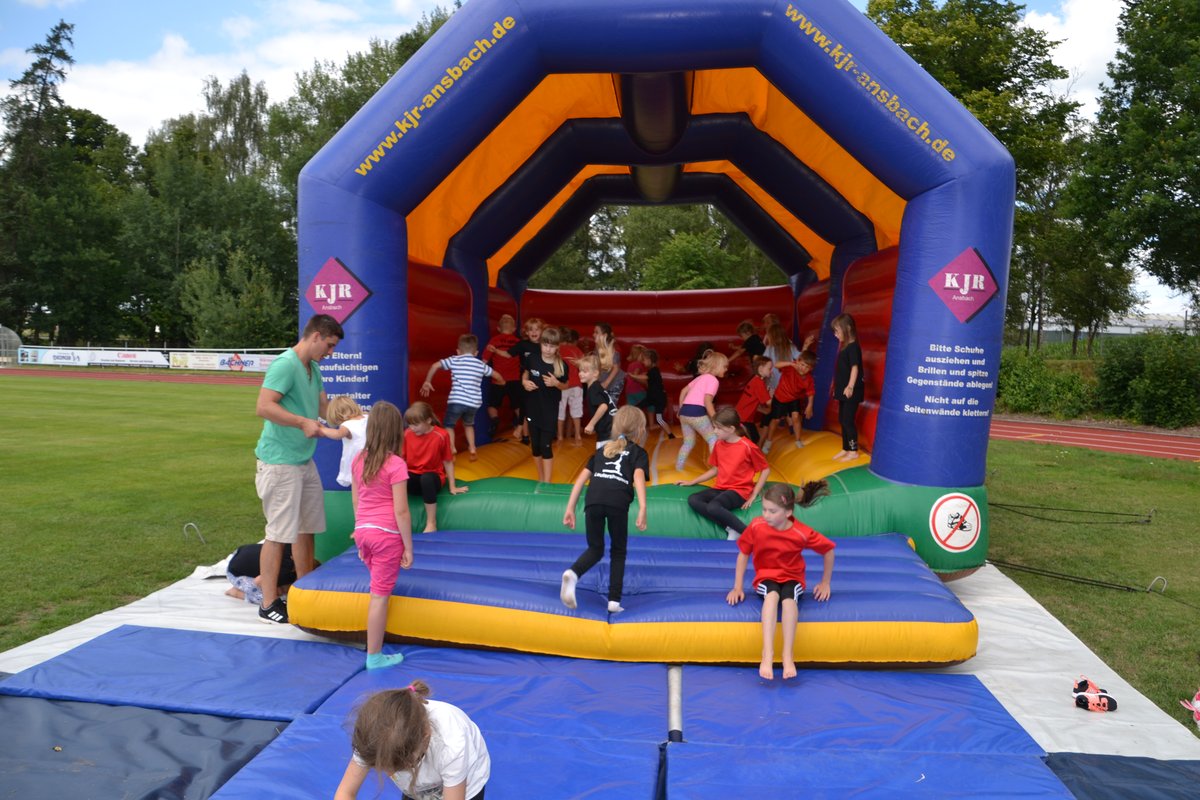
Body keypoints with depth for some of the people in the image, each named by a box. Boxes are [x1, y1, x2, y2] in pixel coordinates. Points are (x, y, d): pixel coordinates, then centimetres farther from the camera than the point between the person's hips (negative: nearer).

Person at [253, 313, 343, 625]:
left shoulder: (313, 369, 12)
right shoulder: (285, 364, -18)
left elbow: (324, 406, 18)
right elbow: (263, 407, -25)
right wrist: (303, 422, -24)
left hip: (304, 460, 10)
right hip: (280, 462, -9)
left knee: (307, 527, 16)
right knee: (279, 532, -3)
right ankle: (269, 604, 8)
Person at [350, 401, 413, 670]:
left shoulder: (359, 460, 3)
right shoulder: (396, 465, -15)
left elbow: (355, 502, 10)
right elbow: (401, 511, -16)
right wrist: (409, 547, -8)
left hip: (363, 531, 6)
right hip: (387, 534, -6)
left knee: (379, 590, 23)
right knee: (380, 595, 2)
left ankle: (374, 646, 29)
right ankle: (374, 656, 11)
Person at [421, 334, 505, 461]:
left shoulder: (454, 360, 8)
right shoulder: (480, 364, 14)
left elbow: (435, 366, 0)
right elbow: (497, 376, 22)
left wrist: (427, 382, 12)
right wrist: (501, 382, 45)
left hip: (456, 401, -3)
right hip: (474, 403, 3)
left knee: (449, 425, 14)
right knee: (468, 424, 29)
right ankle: (472, 449, 24)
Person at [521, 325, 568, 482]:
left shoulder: (561, 366, -12)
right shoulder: (532, 359, -7)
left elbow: (565, 386, 2)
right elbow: (525, 374, 11)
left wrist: (556, 383, -19)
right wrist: (525, 382, -10)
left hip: (550, 411, -3)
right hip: (532, 408, 3)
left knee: (546, 446, -3)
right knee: (535, 445, 12)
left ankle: (547, 482, 6)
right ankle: (540, 478, 30)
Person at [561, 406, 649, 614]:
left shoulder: (603, 450, 33)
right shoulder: (638, 452, 22)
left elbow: (582, 478, 24)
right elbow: (638, 477, 1)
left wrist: (570, 508, 23)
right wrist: (642, 508, -10)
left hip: (593, 501, 3)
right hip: (617, 503, -3)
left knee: (595, 549, 20)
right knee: (618, 552, 19)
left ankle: (572, 574, -9)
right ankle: (614, 601, 14)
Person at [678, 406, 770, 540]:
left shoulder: (747, 447, -13)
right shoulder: (718, 445, 6)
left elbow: (765, 470, -5)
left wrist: (753, 495, -10)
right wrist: (691, 482, 13)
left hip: (740, 491, -7)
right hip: (720, 488, 7)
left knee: (713, 507, -34)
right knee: (693, 500, -20)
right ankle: (730, 529, -22)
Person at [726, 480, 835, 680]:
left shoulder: (802, 533, -18)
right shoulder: (756, 526, -16)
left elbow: (829, 550, -3)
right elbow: (743, 554, -2)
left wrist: (825, 583, 4)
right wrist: (737, 587, -3)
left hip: (792, 577, 0)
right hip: (766, 576, 0)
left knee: (789, 598, -37)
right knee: (772, 595, -36)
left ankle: (788, 654, -32)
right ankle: (767, 653, -42)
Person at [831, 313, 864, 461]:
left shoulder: (853, 347, -15)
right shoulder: (844, 346, 13)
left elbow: (855, 368, -23)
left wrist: (850, 386, -33)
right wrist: (836, 387, 22)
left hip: (851, 392, -9)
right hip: (842, 390, 9)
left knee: (848, 420, -5)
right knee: (842, 420, 14)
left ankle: (853, 451, 4)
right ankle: (845, 449, 23)